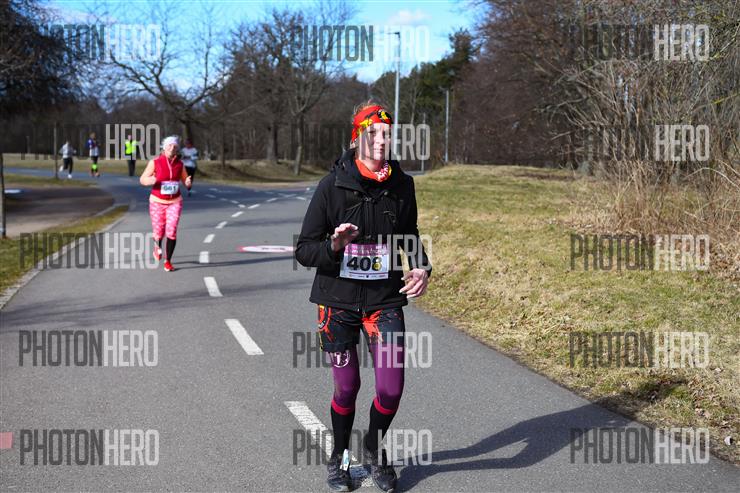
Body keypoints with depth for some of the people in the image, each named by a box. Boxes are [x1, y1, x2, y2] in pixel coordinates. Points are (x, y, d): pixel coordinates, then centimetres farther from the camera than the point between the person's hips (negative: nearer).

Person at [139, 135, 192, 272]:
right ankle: (157, 246, 42)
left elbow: (185, 181, 9)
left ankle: (168, 261, 3)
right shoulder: (155, 162, -8)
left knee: (171, 231, -11)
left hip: (175, 202, 1)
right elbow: (142, 179, -3)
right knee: (158, 233, 5)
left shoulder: (179, 164, 0)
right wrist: (151, 181, -26)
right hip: (157, 202, -1)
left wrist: (188, 182, -15)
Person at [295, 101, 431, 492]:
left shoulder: (402, 185, -1)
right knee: (347, 387, 6)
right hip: (338, 301, -2)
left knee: (391, 389, -4)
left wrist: (422, 269, -3)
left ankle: (374, 448, 27)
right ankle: (339, 457, 33)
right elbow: (303, 250, -8)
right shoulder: (332, 186, -10)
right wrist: (333, 246, -28)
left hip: (385, 301, 2)